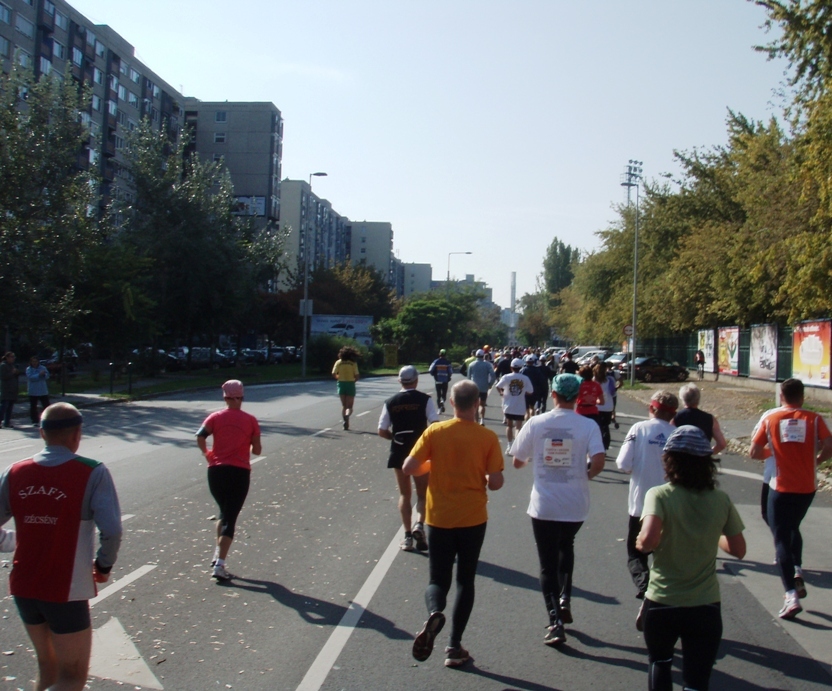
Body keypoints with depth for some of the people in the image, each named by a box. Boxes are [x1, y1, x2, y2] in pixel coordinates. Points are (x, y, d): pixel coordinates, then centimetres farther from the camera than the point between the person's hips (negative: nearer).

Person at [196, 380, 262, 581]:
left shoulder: (216, 417, 3)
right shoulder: (250, 420, 1)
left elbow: (200, 437, -11)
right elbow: (257, 450, 1)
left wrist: (207, 454, 6)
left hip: (217, 471, 2)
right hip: (240, 473, -2)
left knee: (224, 512, 24)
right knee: (230, 518, -2)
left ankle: (218, 553, 18)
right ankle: (219, 565, -9)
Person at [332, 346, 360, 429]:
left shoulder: (338, 362, 0)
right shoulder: (353, 363, -5)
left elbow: (334, 374, -7)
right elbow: (356, 376, -10)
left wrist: (339, 377, 12)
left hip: (341, 384, 2)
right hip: (350, 385, -2)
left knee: (344, 406, 14)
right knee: (349, 406, 3)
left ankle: (345, 424, 7)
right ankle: (347, 415, -29)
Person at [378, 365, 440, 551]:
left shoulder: (390, 402, 0)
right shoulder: (425, 400, -6)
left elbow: (382, 432, -1)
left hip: (399, 452, 2)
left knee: (404, 494, 14)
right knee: (423, 493, 13)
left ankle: (408, 536, 11)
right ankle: (419, 524, -12)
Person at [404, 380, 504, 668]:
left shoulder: (435, 432, -6)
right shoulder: (488, 437, -8)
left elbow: (408, 468, -8)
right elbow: (496, 482, -10)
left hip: (439, 518, 0)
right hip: (473, 518, 0)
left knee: (438, 579, 12)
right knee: (465, 580, 15)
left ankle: (434, 613, -21)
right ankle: (454, 647, 13)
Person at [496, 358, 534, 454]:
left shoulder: (506, 377, -8)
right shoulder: (525, 378, -8)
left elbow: (498, 387, -8)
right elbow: (530, 391, -7)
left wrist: (501, 392, 13)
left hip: (508, 406, 1)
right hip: (520, 408, -1)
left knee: (509, 426, 17)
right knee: (518, 427, 6)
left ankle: (509, 445, 19)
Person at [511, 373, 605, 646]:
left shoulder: (535, 423, -6)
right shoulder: (588, 426, -8)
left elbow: (517, 462, 0)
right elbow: (598, 462, -20)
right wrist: (586, 475, 2)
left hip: (543, 506, -1)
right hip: (576, 506, 1)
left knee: (548, 564, 8)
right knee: (566, 547, 30)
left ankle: (556, 623, 0)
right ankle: (565, 600, 20)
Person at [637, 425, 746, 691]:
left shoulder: (660, 495, -13)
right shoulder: (720, 500, -3)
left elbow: (648, 539, -29)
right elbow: (738, 550, 5)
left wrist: (641, 544, -7)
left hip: (662, 603, -1)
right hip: (706, 607, 1)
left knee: (659, 664, 26)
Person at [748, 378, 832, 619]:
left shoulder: (770, 418, -3)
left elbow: (754, 452, -5)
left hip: (781, 487, -2)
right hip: (807, 487, 2)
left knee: (781, 538, 2)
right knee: (793, 528, 28)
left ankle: (791, 596, -6)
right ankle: (798, 571, 13)